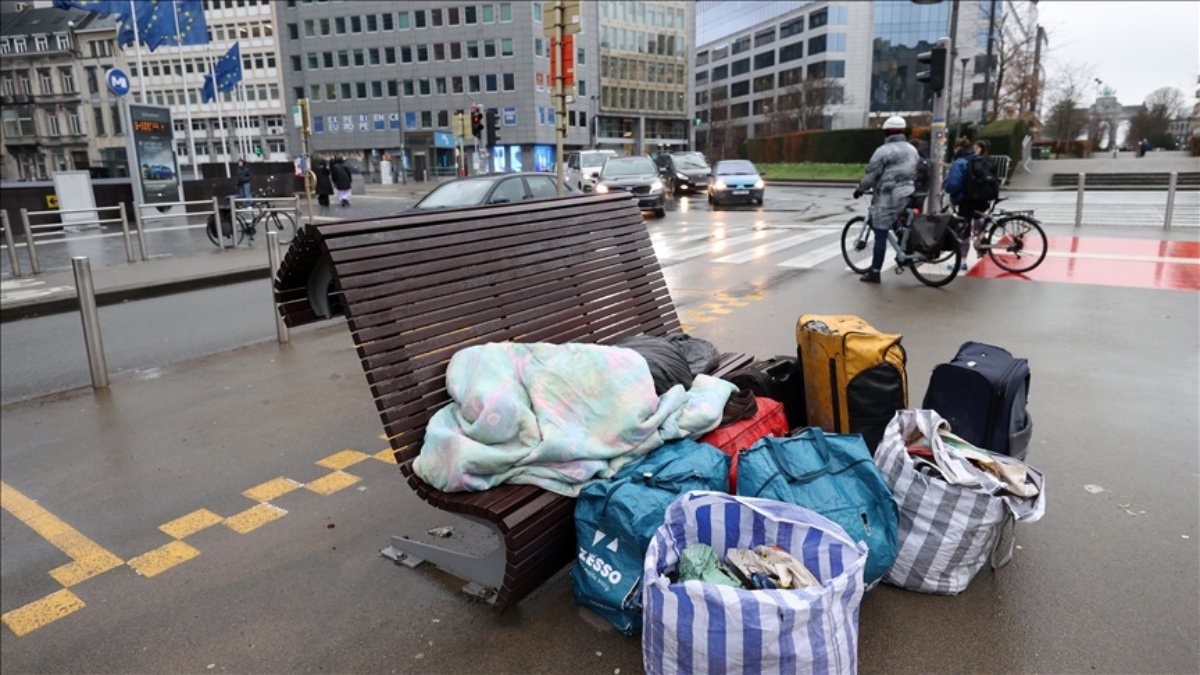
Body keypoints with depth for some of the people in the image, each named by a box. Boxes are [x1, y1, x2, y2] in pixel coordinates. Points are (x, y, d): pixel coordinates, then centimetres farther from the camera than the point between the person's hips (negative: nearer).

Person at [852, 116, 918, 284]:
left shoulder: (883, 151, -11)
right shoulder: (912, 150, 14)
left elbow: (871, 175, -10)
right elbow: (915, 174, 21)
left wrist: (860, 189, 5)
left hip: (887, 198, -7)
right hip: (906, 196, 7)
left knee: (881, 235, -4)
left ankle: (874, 273, -2)